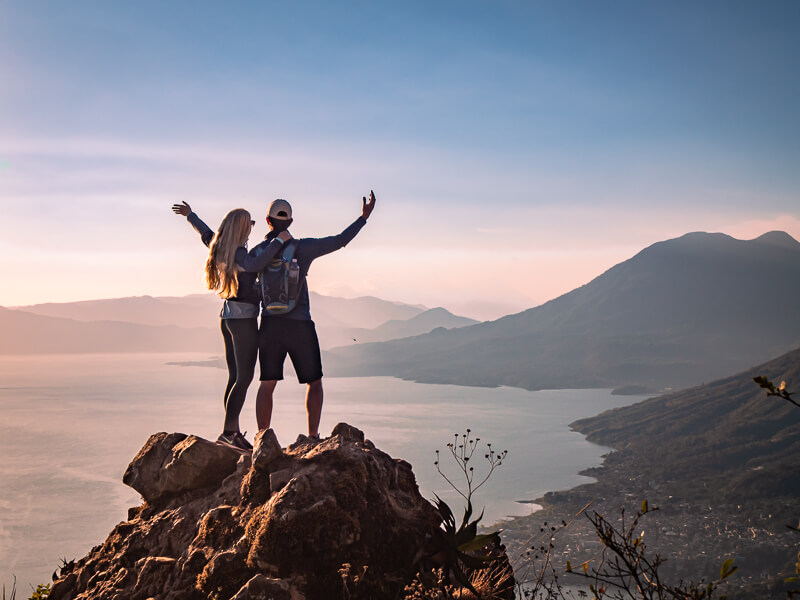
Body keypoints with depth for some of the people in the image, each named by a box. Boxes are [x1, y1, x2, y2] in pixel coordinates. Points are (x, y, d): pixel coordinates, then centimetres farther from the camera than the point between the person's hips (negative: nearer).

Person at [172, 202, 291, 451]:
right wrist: (278, 240, -33)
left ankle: (234, 432, 13)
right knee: (244, 377, -6)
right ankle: (227, 432, -8)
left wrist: (190, 215, 48)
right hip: (243, 317, -9)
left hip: (228, 316, 9)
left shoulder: (220, 248, 9)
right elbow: (254, 265, -40)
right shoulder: (238, 253, -16)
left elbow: (205, 232, 29)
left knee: (235, 377, 10)